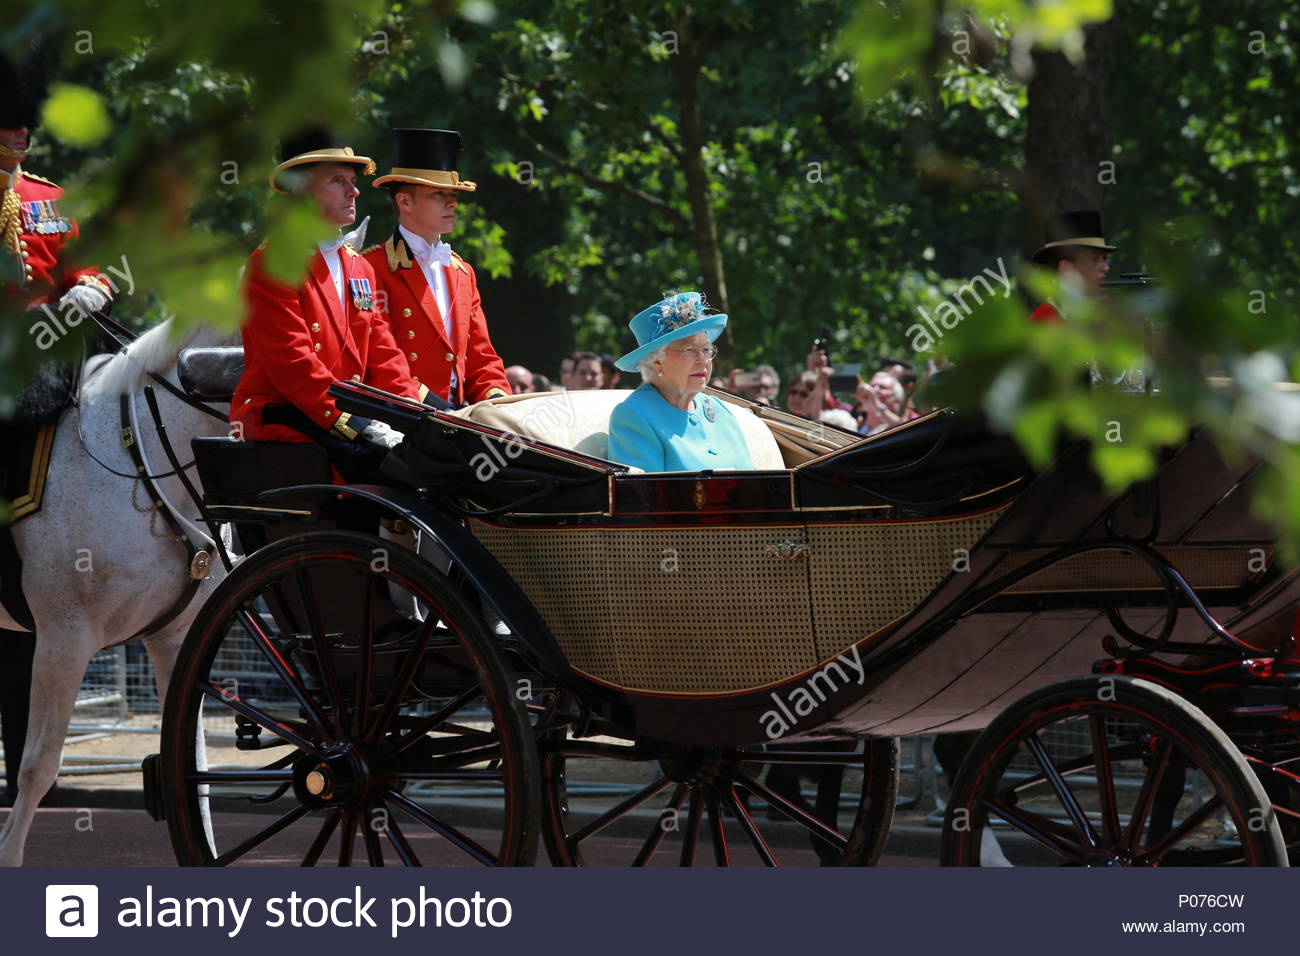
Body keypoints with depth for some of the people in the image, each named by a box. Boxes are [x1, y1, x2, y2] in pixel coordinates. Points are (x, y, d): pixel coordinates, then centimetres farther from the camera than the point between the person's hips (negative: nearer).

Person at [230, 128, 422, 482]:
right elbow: (292, 365, -16)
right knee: (384, 457, -31)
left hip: (352, 419, 8)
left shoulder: (360, 268, 20)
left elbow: (384, 358, 15)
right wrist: (359, 426, -23)